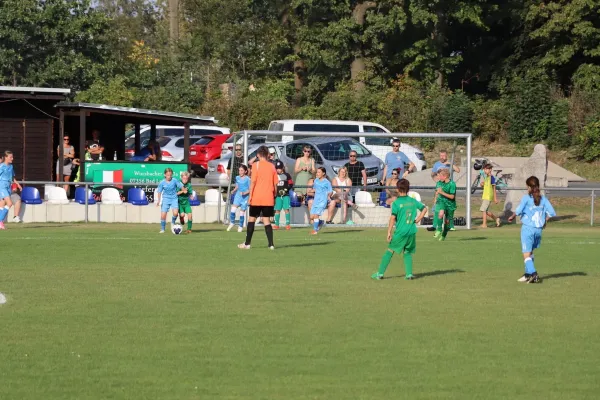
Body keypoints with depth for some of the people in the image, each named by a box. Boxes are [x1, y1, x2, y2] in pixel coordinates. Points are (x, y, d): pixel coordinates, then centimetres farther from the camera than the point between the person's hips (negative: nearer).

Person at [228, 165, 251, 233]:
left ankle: (241, 226, 13)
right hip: (238, 195, 4)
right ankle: (232, 223, 4)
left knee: (242, 211, -1)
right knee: (233, 208, -13)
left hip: (245, 196, -4)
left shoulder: (247, 179, -9)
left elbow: (250, 189, -7)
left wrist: (244, 193, -22)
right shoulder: (237, 178, 7)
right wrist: (233, 191, -1)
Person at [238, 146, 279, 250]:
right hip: (268, 199, 3)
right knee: (266, 220, 5)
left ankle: (247, 244, 10)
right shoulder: (272, 166, 5)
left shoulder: (256, 165, -6)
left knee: (252, 219, 8)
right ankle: (271, 244, -4)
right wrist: (274, 196, 16)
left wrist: (250, 195, -6)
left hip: (256, 198, -3)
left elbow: (253, 182, -10)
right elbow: (275, 184, 7)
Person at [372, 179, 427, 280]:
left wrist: (389, 232, -8)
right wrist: (417, 220, 15)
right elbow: (424, 209, 15)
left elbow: (393, 218, -12)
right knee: (408, 253, 16)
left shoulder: (396, 203, -8)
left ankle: (380, 273, 5)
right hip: (412, 232, 4)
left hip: (400, 232, -4)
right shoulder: (413, 201, 6)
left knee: (390, 251, 5)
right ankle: (409, 274, 4)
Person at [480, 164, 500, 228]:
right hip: (484, 196, 9)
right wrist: (482, 184, 1)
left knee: (484, 210, -11)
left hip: (488, 197, -9)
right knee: (486, 211, 12)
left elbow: (494, 188, -13)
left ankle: (484, 224, -7)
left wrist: (495, 198, -13)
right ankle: (496, 219, 27)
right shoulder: (487, 177, 14)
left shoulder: (492, 178, -12)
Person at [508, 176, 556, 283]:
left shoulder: (526, 198, -10)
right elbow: (551, 213, -2)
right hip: (538, 229, 6)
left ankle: (533, 274, -19)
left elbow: (518, 211, -16)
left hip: (527, 227, -6)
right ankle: (528, 274, 27)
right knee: (530, 252, 21)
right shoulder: (543, 199, 3)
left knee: (526, 254, -4)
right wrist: (545, 221, 13)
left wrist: (512, 217, 3)